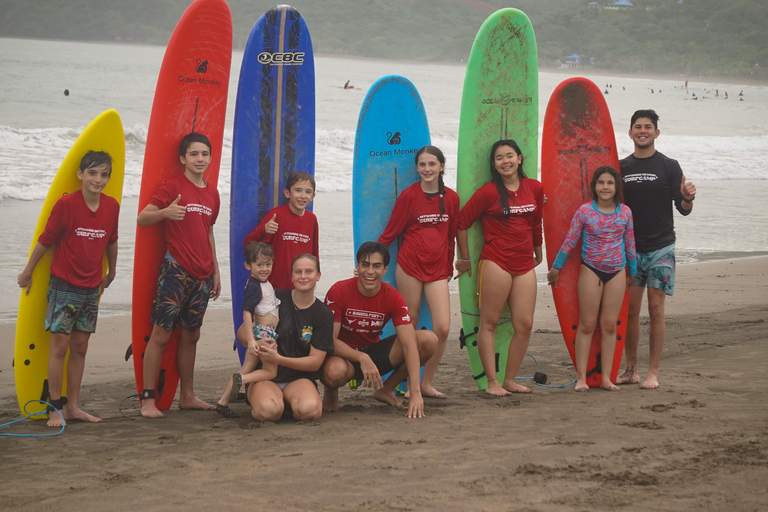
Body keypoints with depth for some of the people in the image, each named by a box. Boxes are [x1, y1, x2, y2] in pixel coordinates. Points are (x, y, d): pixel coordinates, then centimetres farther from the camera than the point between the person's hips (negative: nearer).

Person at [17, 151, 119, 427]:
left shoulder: (112, 206, 0)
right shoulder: (66, 204, -13)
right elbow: (45, 240, -5)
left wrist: (111, 274, 26)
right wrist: (27, 272, 2)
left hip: (92, 288, 5)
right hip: (64, 286, -4)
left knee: (80, 347, 9)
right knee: (60, 345, -4)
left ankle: (73, 406, 16)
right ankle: (56, 408, 3)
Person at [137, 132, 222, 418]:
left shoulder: (212, 194, 15)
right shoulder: (173, 187, -4)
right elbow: (142, 219, -11)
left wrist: (215, 271, 22)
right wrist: (165, 212, -31)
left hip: (202, 276, 6)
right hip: (176, 271, -6)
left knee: (191, 335, 12)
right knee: (161, 334, -7)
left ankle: (187, 397, 20)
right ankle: (148, 400, -5)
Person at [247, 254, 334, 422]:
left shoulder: (323, 314, 3)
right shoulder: (276, 300, -1)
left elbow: (315, 361, -3)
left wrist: (278, 359, -17)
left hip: (299, 378, 1)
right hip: (265, 376, -1)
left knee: (309, 410, -34)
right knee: (268, 411, -34)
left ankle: (293, 401, 2)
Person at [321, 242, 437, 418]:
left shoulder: (393, 297, -12)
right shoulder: (339, 292, -18)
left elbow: (409, 344, -20)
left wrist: (415, 392, -31)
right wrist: (362, 358, -36)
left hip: (375, 353, 4)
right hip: (345, 355, -3)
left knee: (428, 340, -17)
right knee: (335, 371, -42)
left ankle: (386, 389, 3)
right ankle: (331, 391, 0)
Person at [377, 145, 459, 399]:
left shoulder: (451, 198, 7)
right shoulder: (409, 196, -3)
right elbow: (390, 232, 2)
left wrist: (449, 267, 22)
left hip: (437, 270, 3)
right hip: (410, 266, -3)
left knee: (443, 328, -8)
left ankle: (426, 383, 7)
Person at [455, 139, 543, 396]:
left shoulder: (534, 188, 9)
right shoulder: (488, 192, -4)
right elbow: (461, 222, 1)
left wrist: (538, 254, 31)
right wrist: (464, 259, 5)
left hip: (524, 266, 5)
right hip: (496, 264, -4)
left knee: (524, 325, 2)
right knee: (489, 323, -2)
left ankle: (510, 380, 14)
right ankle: (492, 382, 3)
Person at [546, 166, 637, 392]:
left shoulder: (625, 212, 2)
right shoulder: (584, 211, -7)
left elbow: (630, 244, 12)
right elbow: (569, 241, -1)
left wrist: (632, 272, 18)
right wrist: (556, 267, 4)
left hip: (617, 272, 3)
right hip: (591, 269, -2)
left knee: (610, 325, 5)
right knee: (587, 324, 0)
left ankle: (606, 377, 10)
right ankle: (581, 377, 4)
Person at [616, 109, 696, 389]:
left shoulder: (669, 167, 0)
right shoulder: (621, 167, 8)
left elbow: (683, 209, -2)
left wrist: (687, 199, -22)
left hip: (660, 248, -3)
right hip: (629, 248, 3)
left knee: (656, 309, -2)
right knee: (630, 309, 3)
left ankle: (653, 372, 3)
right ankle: (630, 369, 13)